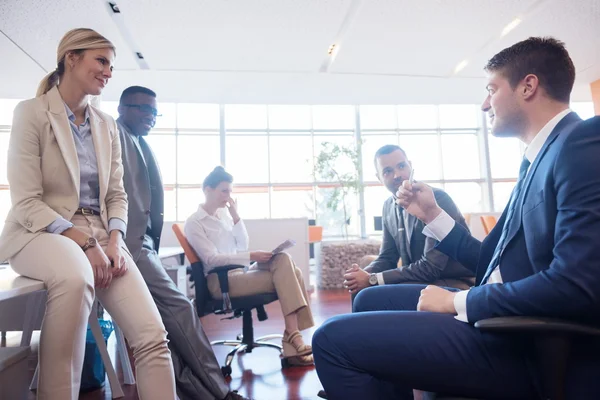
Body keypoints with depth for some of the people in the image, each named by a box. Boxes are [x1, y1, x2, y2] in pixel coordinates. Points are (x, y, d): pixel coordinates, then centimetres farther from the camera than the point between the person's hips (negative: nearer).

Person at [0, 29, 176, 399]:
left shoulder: (107, 125, 11)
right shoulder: (31, 112, -3)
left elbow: (117, 195, 10)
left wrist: (115, 240, -8)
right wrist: (85, 243, -21)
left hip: (101, 234, 4)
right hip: (41, 232, -4)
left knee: (153, 336, -15)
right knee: (76, 276, -41)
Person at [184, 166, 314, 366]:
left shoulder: (224, 214, 15)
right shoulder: (194, 223, -3)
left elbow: (242, 246, 12)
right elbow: (211, 259, -15)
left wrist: (236, 216, 2)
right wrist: (251, 257, -24)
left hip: (238, 273, 6)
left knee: (283, 260, -20)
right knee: (284, 277, -22)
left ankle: (293, 337, -22)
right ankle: (293, 338, -18)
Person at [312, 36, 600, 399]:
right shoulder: (536, 159, 16)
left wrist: (457, 301, -15)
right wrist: (432, 215, 10)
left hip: (530, 345, -10)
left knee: (334, 338, -17)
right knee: (370, 300, 20)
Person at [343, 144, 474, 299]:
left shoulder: (438, 199, -22)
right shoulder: (389, 206, 2)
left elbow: (431, 267, -27)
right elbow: (387, 258, 8)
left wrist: (373, 279, -25)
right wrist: (365, 274, -15)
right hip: (423, 281, 7)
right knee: (361, 291, -8)